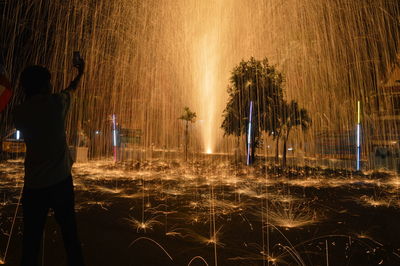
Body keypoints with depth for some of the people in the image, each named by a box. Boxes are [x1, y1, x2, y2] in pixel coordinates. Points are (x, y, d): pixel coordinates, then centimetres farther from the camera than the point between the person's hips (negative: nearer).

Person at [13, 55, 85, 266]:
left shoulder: (19, 112, 0)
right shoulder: (56, 102, -5)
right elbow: (72, 88, 16)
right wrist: (80, 72, 34)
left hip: (34, 185, 2)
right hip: (60, 180, -2)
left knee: (31, 240, 12)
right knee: (70, 233, 11)